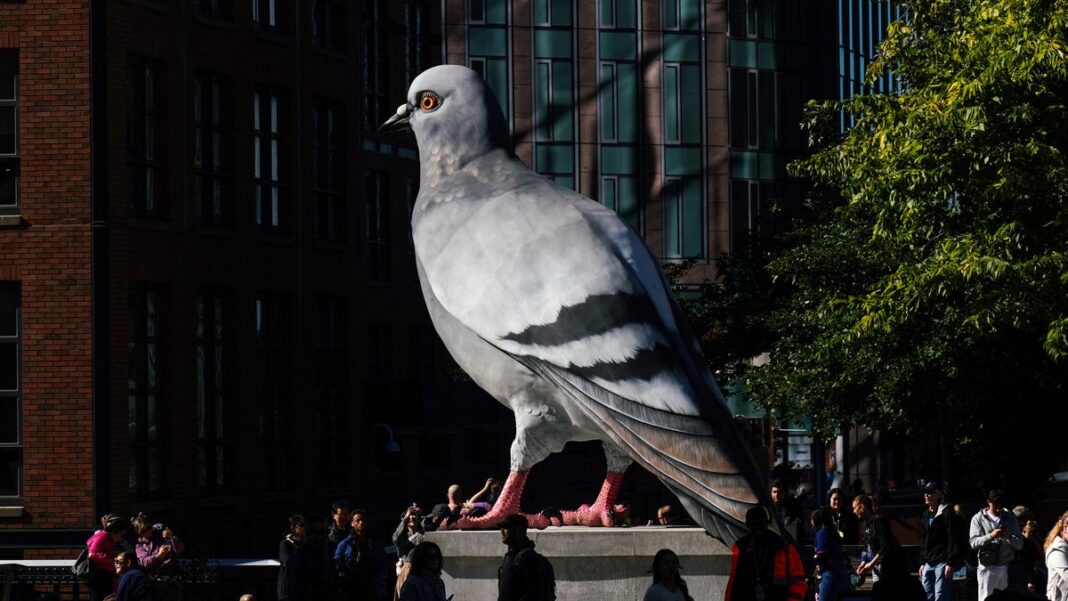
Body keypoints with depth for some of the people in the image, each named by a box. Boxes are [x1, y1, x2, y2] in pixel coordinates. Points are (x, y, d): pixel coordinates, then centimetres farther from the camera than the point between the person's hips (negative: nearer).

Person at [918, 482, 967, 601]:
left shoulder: (946, 513, -7)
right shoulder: (926, 514, 17)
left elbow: (953, 540, -12)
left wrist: (950, 563, -17)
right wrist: (922, 563, 17)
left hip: (942, 563, -8)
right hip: (928, 563, 8)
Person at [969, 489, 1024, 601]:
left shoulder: (1010, 517, 11)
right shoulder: (978, 519, 5)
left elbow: (1019, 544, 7)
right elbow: (973, 542, -7)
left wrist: (1010, 537, -14)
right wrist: (991, 536, -21)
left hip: (1006, 567, 2)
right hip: (988, 567, -2)